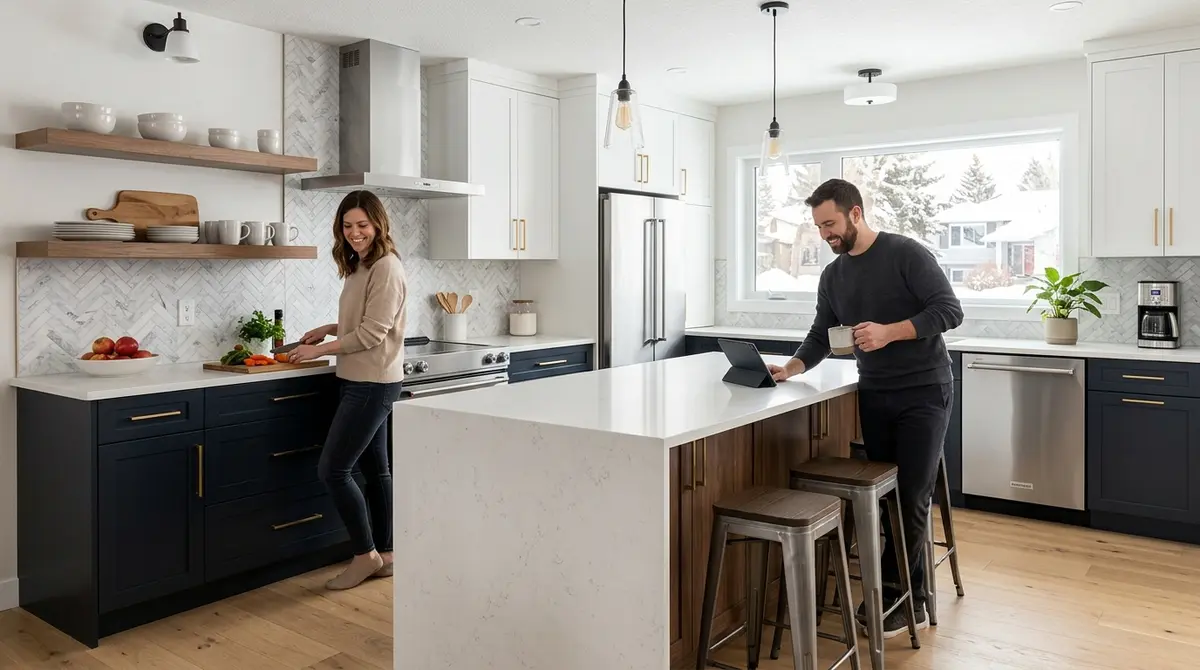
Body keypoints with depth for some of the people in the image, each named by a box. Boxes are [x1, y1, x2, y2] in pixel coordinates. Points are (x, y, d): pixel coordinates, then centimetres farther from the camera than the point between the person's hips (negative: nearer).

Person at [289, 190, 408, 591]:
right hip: (363, 382, 9)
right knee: (376, 469, 13)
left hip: (373, 384, -9)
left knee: (332, 470, -7)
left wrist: (320, 350, -13)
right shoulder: (359, 266, 13)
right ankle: (384, 555, 22)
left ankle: (366, 555, 7)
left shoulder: (386, 267, -15)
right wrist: (329, 329, 7)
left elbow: (372, 333, -19)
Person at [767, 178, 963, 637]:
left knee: (911, 498, -3)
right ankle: (910, 599, 18)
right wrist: (791, 368, -7)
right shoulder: (833, 276, 9)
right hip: (874, 396, 6)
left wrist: (889, 332, -24)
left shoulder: (906, 254, -9)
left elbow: (949, 311, -14)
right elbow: (821, 337, 11)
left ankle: (892, 596, 8)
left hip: (924, 393, -6)